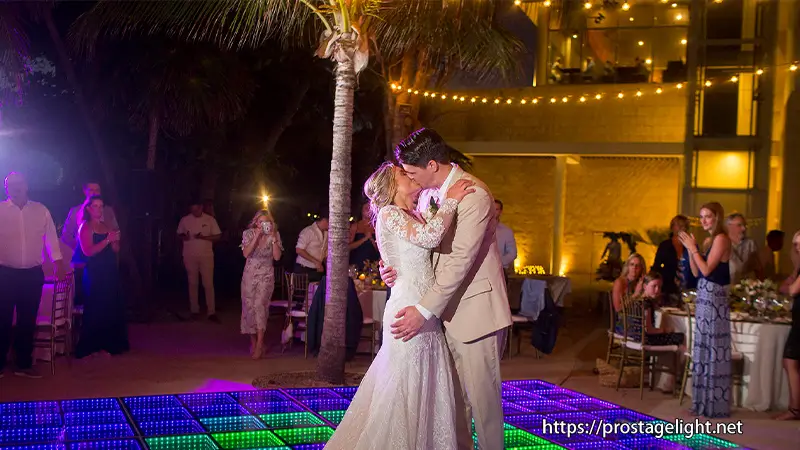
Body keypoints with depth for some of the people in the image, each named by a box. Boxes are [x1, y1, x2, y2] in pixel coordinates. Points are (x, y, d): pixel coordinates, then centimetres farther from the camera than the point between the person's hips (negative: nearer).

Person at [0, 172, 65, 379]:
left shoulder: (41, 210, 6)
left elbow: (51, 237, 8)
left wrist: (58, 263, 1)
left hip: (33, 274, 2)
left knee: (28, 320, 8)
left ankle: (24, 364, 19)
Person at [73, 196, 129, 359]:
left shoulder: (107, 226, 14)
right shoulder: (85, 227, -5)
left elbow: (115, 250, 14)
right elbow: (88, 251, -17)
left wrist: (115, 241, -7)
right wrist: (107, 240, -21)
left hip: (110, 272, 7)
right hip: (94, 274, -7)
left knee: (112, 308, 7)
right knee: (96, 310, -6)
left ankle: (109, 344, 16)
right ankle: (94, 346, -1)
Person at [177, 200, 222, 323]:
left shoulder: (210, 219, -3)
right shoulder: (185, 220, 0)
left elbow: (217, 236, -2)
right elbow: (179, 233, 12)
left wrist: (203, 237, -18)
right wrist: (184, 236, -12)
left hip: (206, 255, -1)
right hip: (190, 256, 1)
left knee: (208, 284, -4)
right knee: (193, 284, 8)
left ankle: (211, 312, -2)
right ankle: (194, 310, 17)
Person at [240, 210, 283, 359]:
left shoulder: (275, 235, -2)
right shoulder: (248, 233, -2)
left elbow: (277, 257, -10)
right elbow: (246, 253, -15)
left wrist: (273, 239, -17)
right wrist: (256, 237, -21)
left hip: (266, 275, -2)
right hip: (249, 274, 2)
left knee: (259, 304, -19)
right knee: (249, 306, 3)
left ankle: (259, 344, -18)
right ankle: (253, 340, 20)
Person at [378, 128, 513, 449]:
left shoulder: (474, 196, -19)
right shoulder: (428, 191, 5)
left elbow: (460, 262, -22)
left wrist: (424, 311, -22)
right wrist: (398, 268, -6)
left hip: (475, 307, -7)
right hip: (447, 308, 7)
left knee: (481, 394, 0)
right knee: (453, 394, 12)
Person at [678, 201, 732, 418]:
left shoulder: (721, 239, -12)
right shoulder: (709, 240, 15)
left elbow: (707, 270, -18)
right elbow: (696, 273, 14)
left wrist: (693, 248, -12)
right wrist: (690, 249, 5)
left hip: (714, 298, -9)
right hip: (704, 297, 9)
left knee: (713, 348, -5)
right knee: (705, 348, 12)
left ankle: (716, 405, 1)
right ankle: (705, 402, 19)